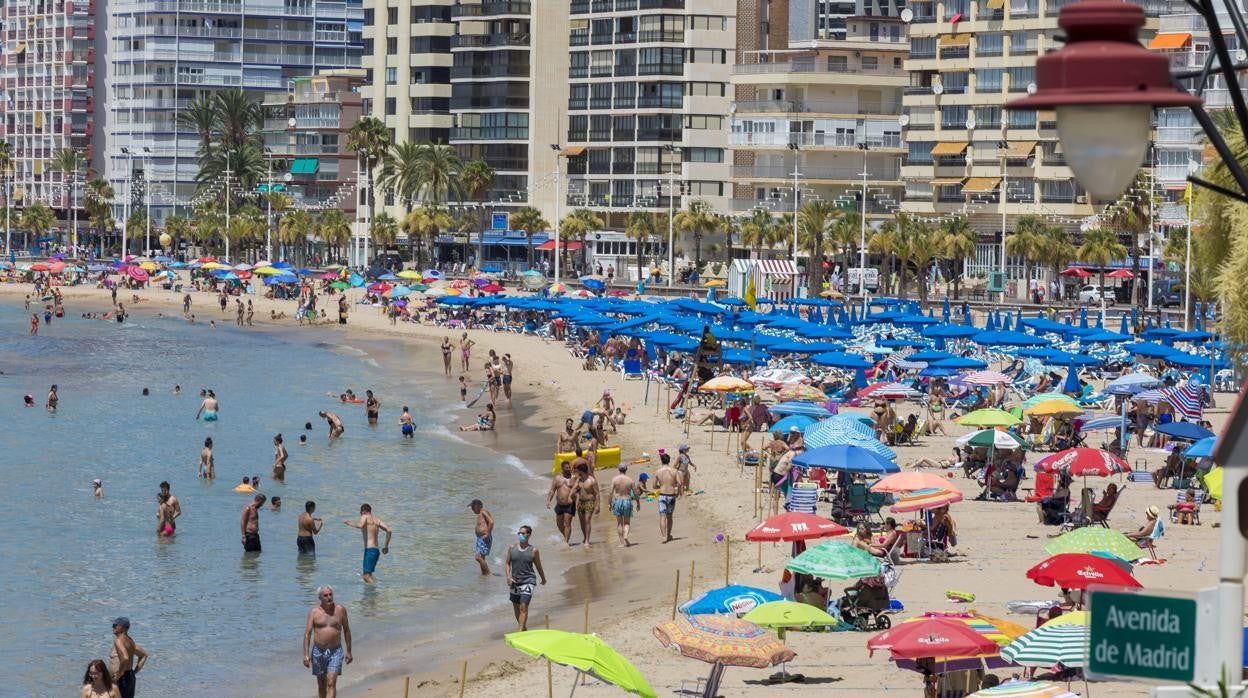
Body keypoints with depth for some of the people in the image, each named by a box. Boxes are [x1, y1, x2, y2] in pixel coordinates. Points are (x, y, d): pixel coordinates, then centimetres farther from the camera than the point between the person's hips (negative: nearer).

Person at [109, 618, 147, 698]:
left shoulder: (119, 641, -16)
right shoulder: (129, 640, 13)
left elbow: (125, 658, -33)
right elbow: (144, 655, 24)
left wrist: (119, 674, -21)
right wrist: (134, 672, 18)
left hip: (121, 680, -10)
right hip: (130, 678, 10)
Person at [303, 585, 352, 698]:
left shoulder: (340, 609, -2)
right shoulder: (314, 612, -4)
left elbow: (346, 630, 7)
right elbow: (307, 633, -6)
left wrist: (348, 651, 8)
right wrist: (306, 654, -14)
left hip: (335, 652, -1)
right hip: (318, 652, 1)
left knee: (331, 684, -12)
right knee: (321, 684, 14)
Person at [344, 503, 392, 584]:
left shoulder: (365, 517, -3)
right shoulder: (376, 520, 16)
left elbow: (360, 525, -25)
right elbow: (389, 531, 11)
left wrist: (350, 523, -8)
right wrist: (386, 546, 18)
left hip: (369, 550, -8)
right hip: (376, 550, 8)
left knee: (367, 575, -13)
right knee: (368, 574, 18)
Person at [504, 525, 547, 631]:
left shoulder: (533, 550, -3)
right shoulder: (512, 548, 3)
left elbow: (538, 566, 8)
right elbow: (507, 563, 6)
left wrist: (543, 579, 19)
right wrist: (508, 577, -8)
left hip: (528, 581, -4)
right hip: (514, 581, 4)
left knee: (523, 607, -14)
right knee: (516, 607, 14)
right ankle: (523, 628, 33)